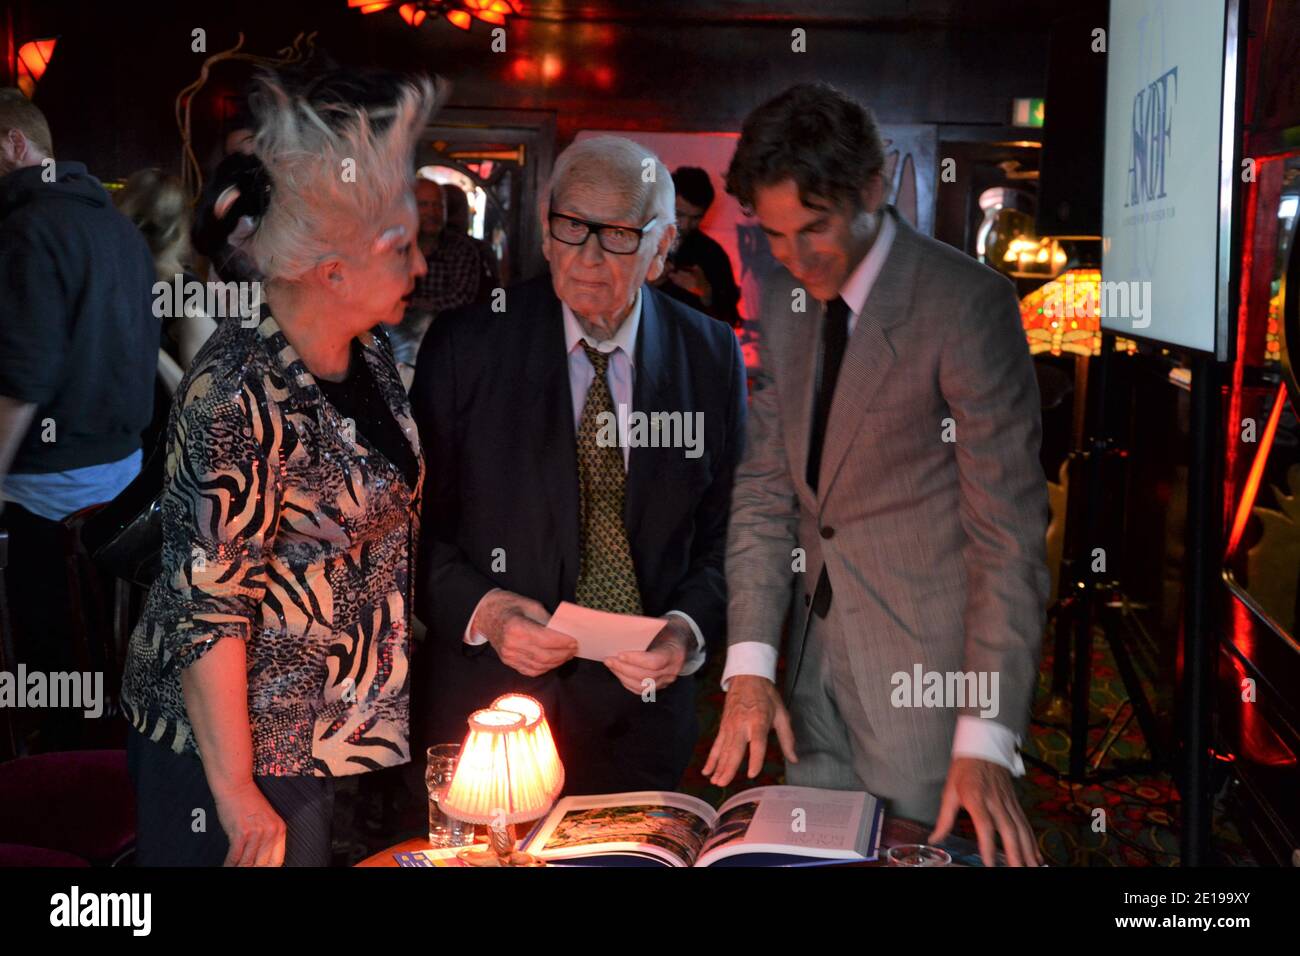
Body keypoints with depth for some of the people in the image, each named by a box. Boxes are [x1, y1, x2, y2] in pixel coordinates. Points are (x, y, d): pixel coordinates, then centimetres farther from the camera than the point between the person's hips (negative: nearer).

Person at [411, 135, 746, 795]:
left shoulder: (711, 357, 0)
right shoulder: (465, 346, -5)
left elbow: (723, 531, 5)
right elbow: (417, 523, -2)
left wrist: (689, 629, -11)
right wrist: (479, 609, -17)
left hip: (641, 702, 2)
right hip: (489, 691, -1)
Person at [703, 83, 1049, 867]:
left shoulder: (966, 303, -17)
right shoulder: (785, 304, 4)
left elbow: (1009, 528, -18)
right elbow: (766, 486, 5)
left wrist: (985, 738, -21)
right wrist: (750, 663, -5)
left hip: (931, 662, -6)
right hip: (817, 654, 6)